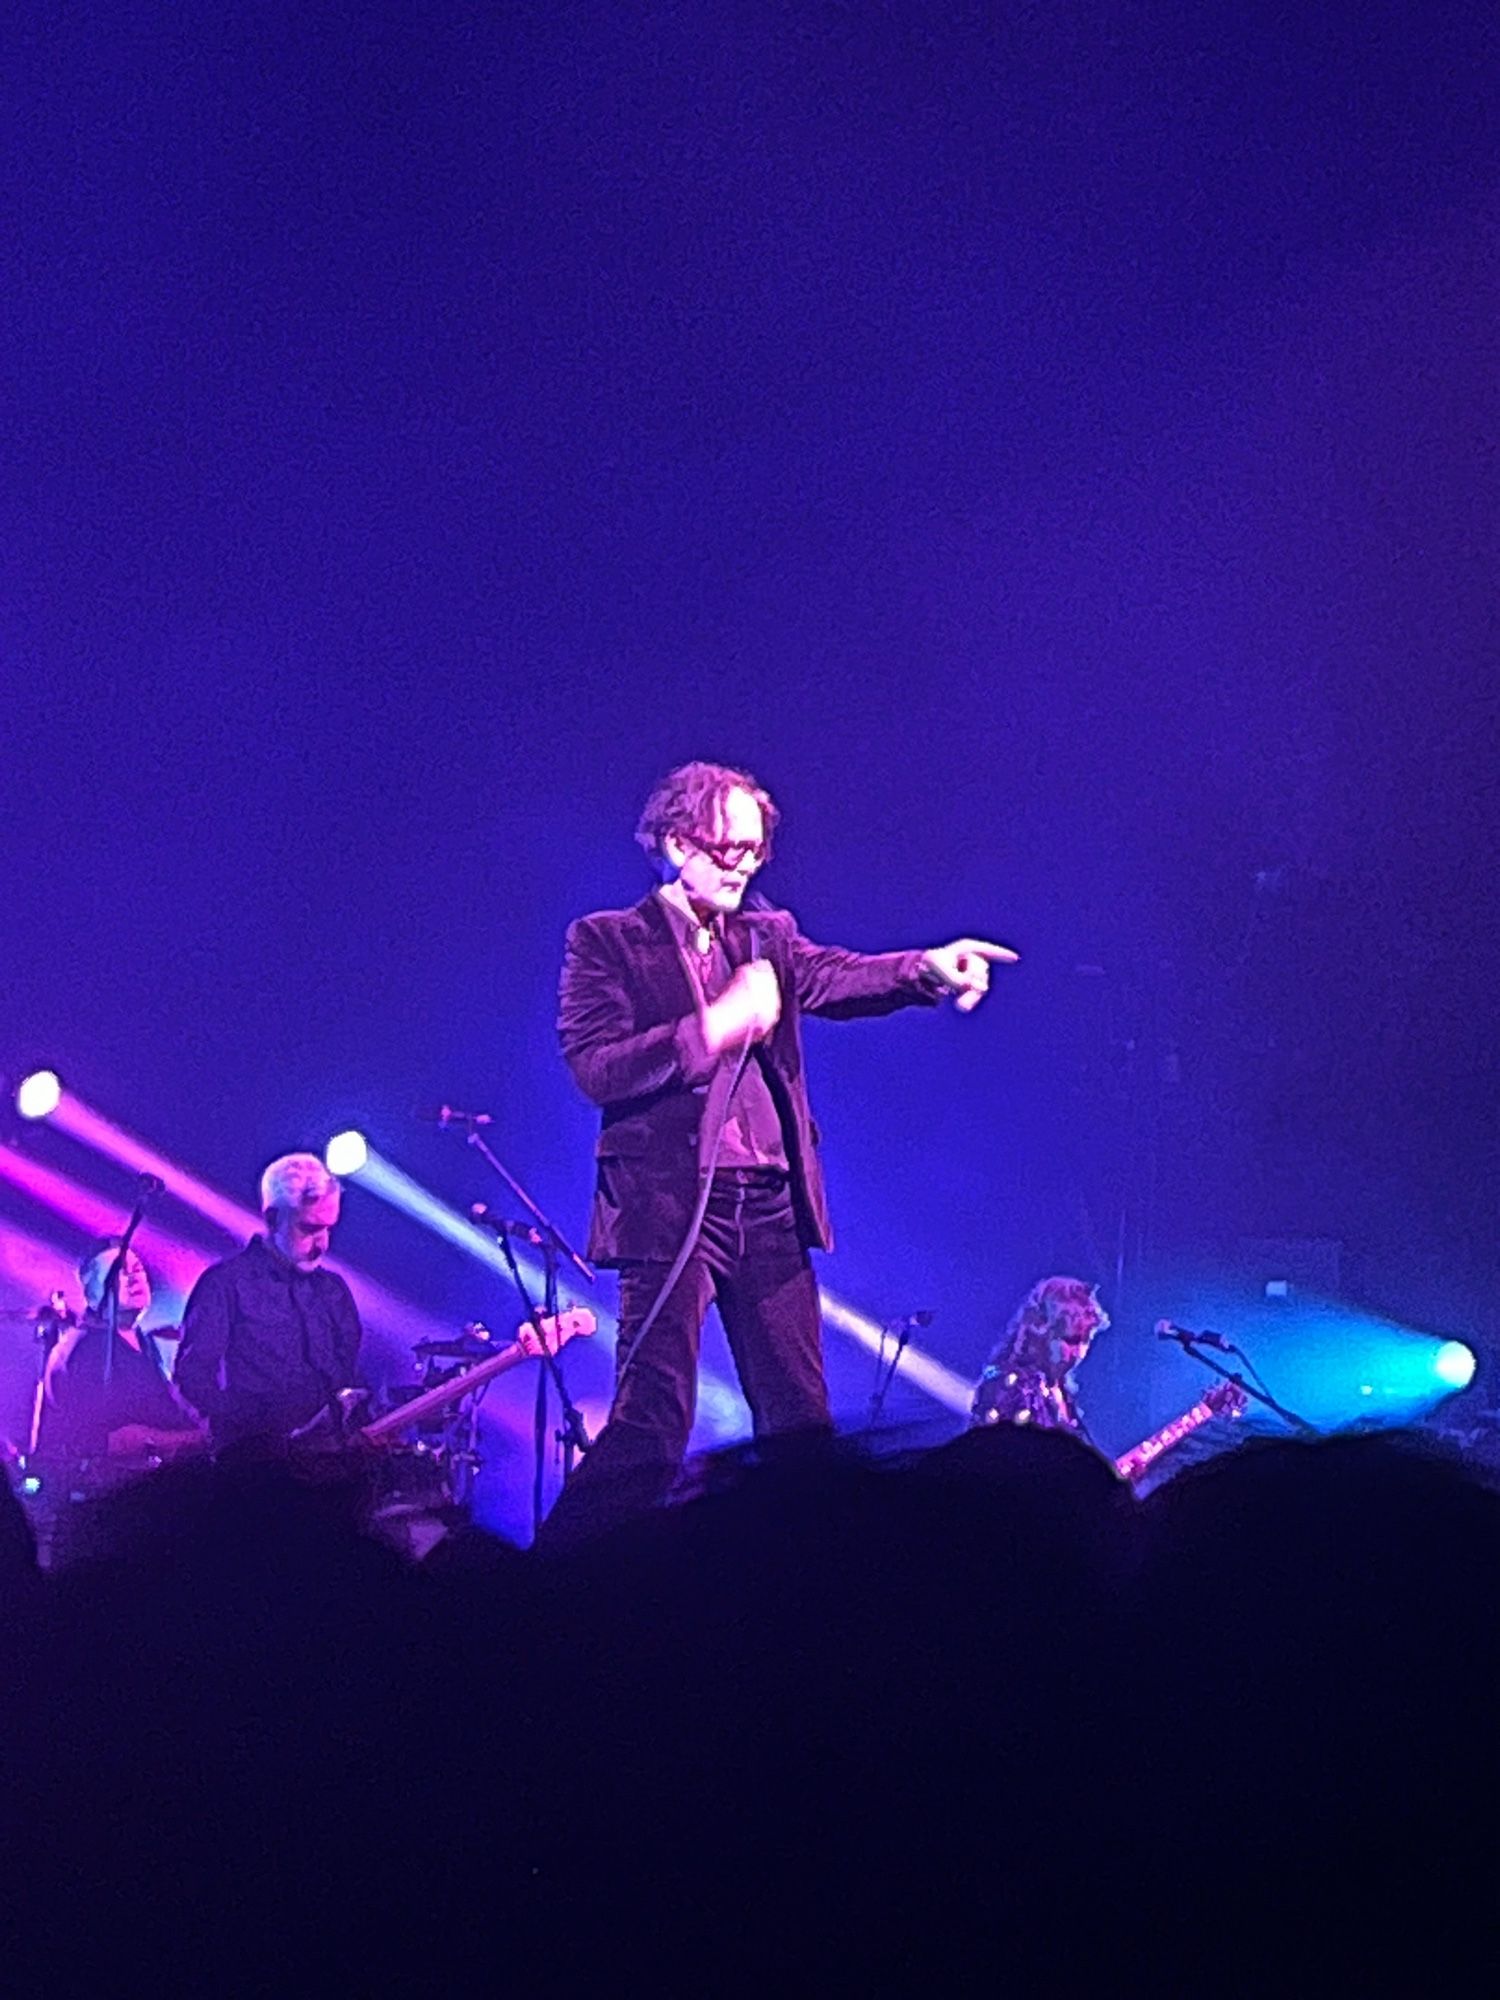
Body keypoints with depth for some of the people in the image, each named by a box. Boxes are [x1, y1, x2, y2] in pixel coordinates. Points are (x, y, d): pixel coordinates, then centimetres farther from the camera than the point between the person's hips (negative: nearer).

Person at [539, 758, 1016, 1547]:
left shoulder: (766, 937, 16)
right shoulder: (606, 943, 1)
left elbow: (836, 977, -3)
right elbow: (594, 1067, -11)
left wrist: (930, 968, -22)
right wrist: (713, 1028, -18)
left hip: (768, 1203, 6)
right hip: (672, 1202, -6)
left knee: (799, 1420, 7)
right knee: (653, 1425, -10)